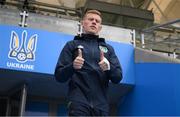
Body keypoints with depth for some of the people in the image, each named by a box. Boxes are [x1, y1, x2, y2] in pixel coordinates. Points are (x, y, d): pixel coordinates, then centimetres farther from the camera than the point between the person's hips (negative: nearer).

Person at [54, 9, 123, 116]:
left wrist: (109, 67, -11)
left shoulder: (108, 48, 21)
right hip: (79, 101, -2)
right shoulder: (72, 45, 14)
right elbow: (59, 76, 6)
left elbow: (118, 77, 11)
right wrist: (72, 66, -16)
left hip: (101, 104, 3)